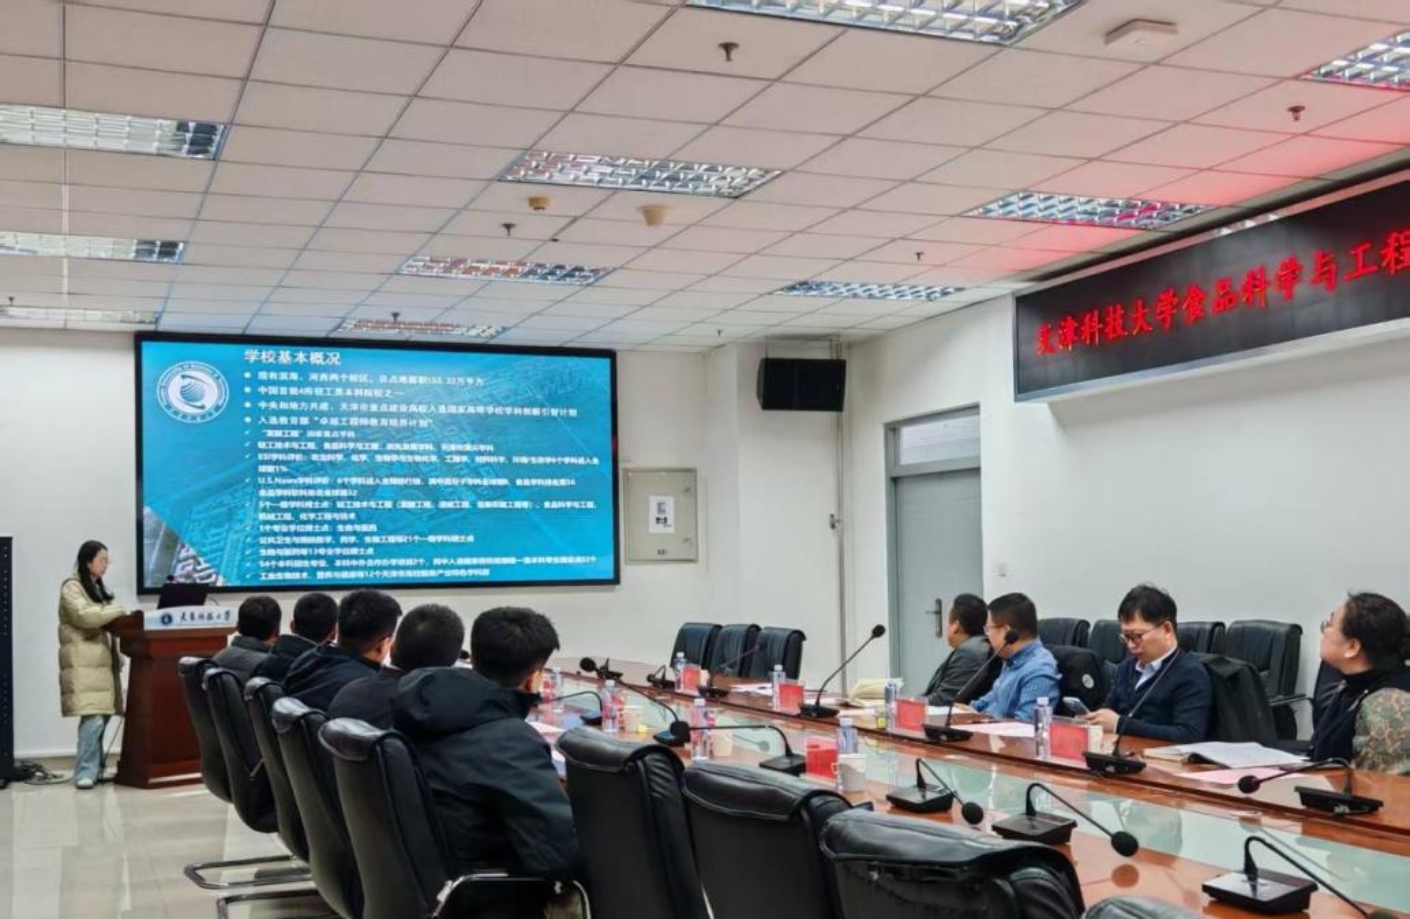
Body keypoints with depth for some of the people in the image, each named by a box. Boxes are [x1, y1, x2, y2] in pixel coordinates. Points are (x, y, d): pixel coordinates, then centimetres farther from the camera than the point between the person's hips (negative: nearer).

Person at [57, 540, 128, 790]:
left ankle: (94, 769, 11)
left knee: (101, 716, 4)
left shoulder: (99, 587, 22)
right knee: (93, 718, -16)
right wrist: (119, 610, -13)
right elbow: (84, 616, -19)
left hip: (101, 660, 8)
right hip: (83, 664, -8)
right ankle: (85, 773, -15)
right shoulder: (71, 587, -4)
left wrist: (116, 655, 10)